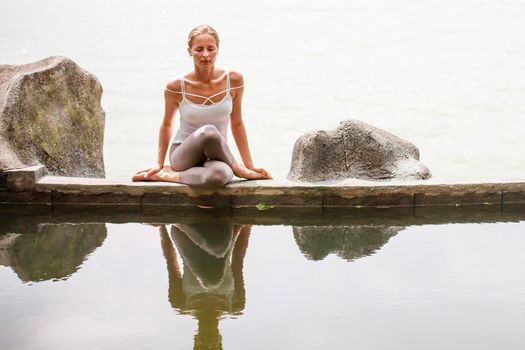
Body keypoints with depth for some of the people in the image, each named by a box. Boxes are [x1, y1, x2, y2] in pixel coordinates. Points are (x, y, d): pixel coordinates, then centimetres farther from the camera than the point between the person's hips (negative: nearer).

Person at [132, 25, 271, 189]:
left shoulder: (233, 80, -5)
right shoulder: (176, 87, -9)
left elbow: (237, 124, 7)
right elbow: (167, 124, 9)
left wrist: (250, 165, 9)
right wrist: (159, 163, 9)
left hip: (217, 154, 0)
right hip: (183, 155, 0)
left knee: (219, 175, -41)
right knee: (209, 132, -37)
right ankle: (237, 169, -10)